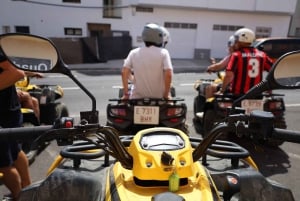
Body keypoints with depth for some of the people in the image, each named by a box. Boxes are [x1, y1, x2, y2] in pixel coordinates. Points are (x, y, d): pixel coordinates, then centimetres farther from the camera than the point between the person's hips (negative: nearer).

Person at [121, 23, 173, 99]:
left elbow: (124, 72, -7)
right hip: (158, 96, 0)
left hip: (138, 96, 1)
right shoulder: (163, 53, -10)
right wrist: (166, 94, -7)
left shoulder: (134, 52, -2)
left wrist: (126, 94, 0)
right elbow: (168, 74, -18)